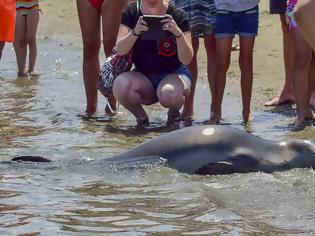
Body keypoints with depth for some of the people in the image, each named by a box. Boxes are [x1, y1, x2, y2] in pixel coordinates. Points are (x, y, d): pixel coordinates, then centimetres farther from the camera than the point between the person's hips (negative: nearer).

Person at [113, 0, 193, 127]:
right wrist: (135, 32, -32)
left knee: (169, 94, -37)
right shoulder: (132, 11, -4)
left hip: (174, 73, -2)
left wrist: (178, 33, -34)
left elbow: (186, 60, -16)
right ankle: (141, 117, 0)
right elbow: (120, 50, -13)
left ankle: (174, 112, 1)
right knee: (120, 85, -31)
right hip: (142, 75, 2)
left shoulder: (177, 15, -11)